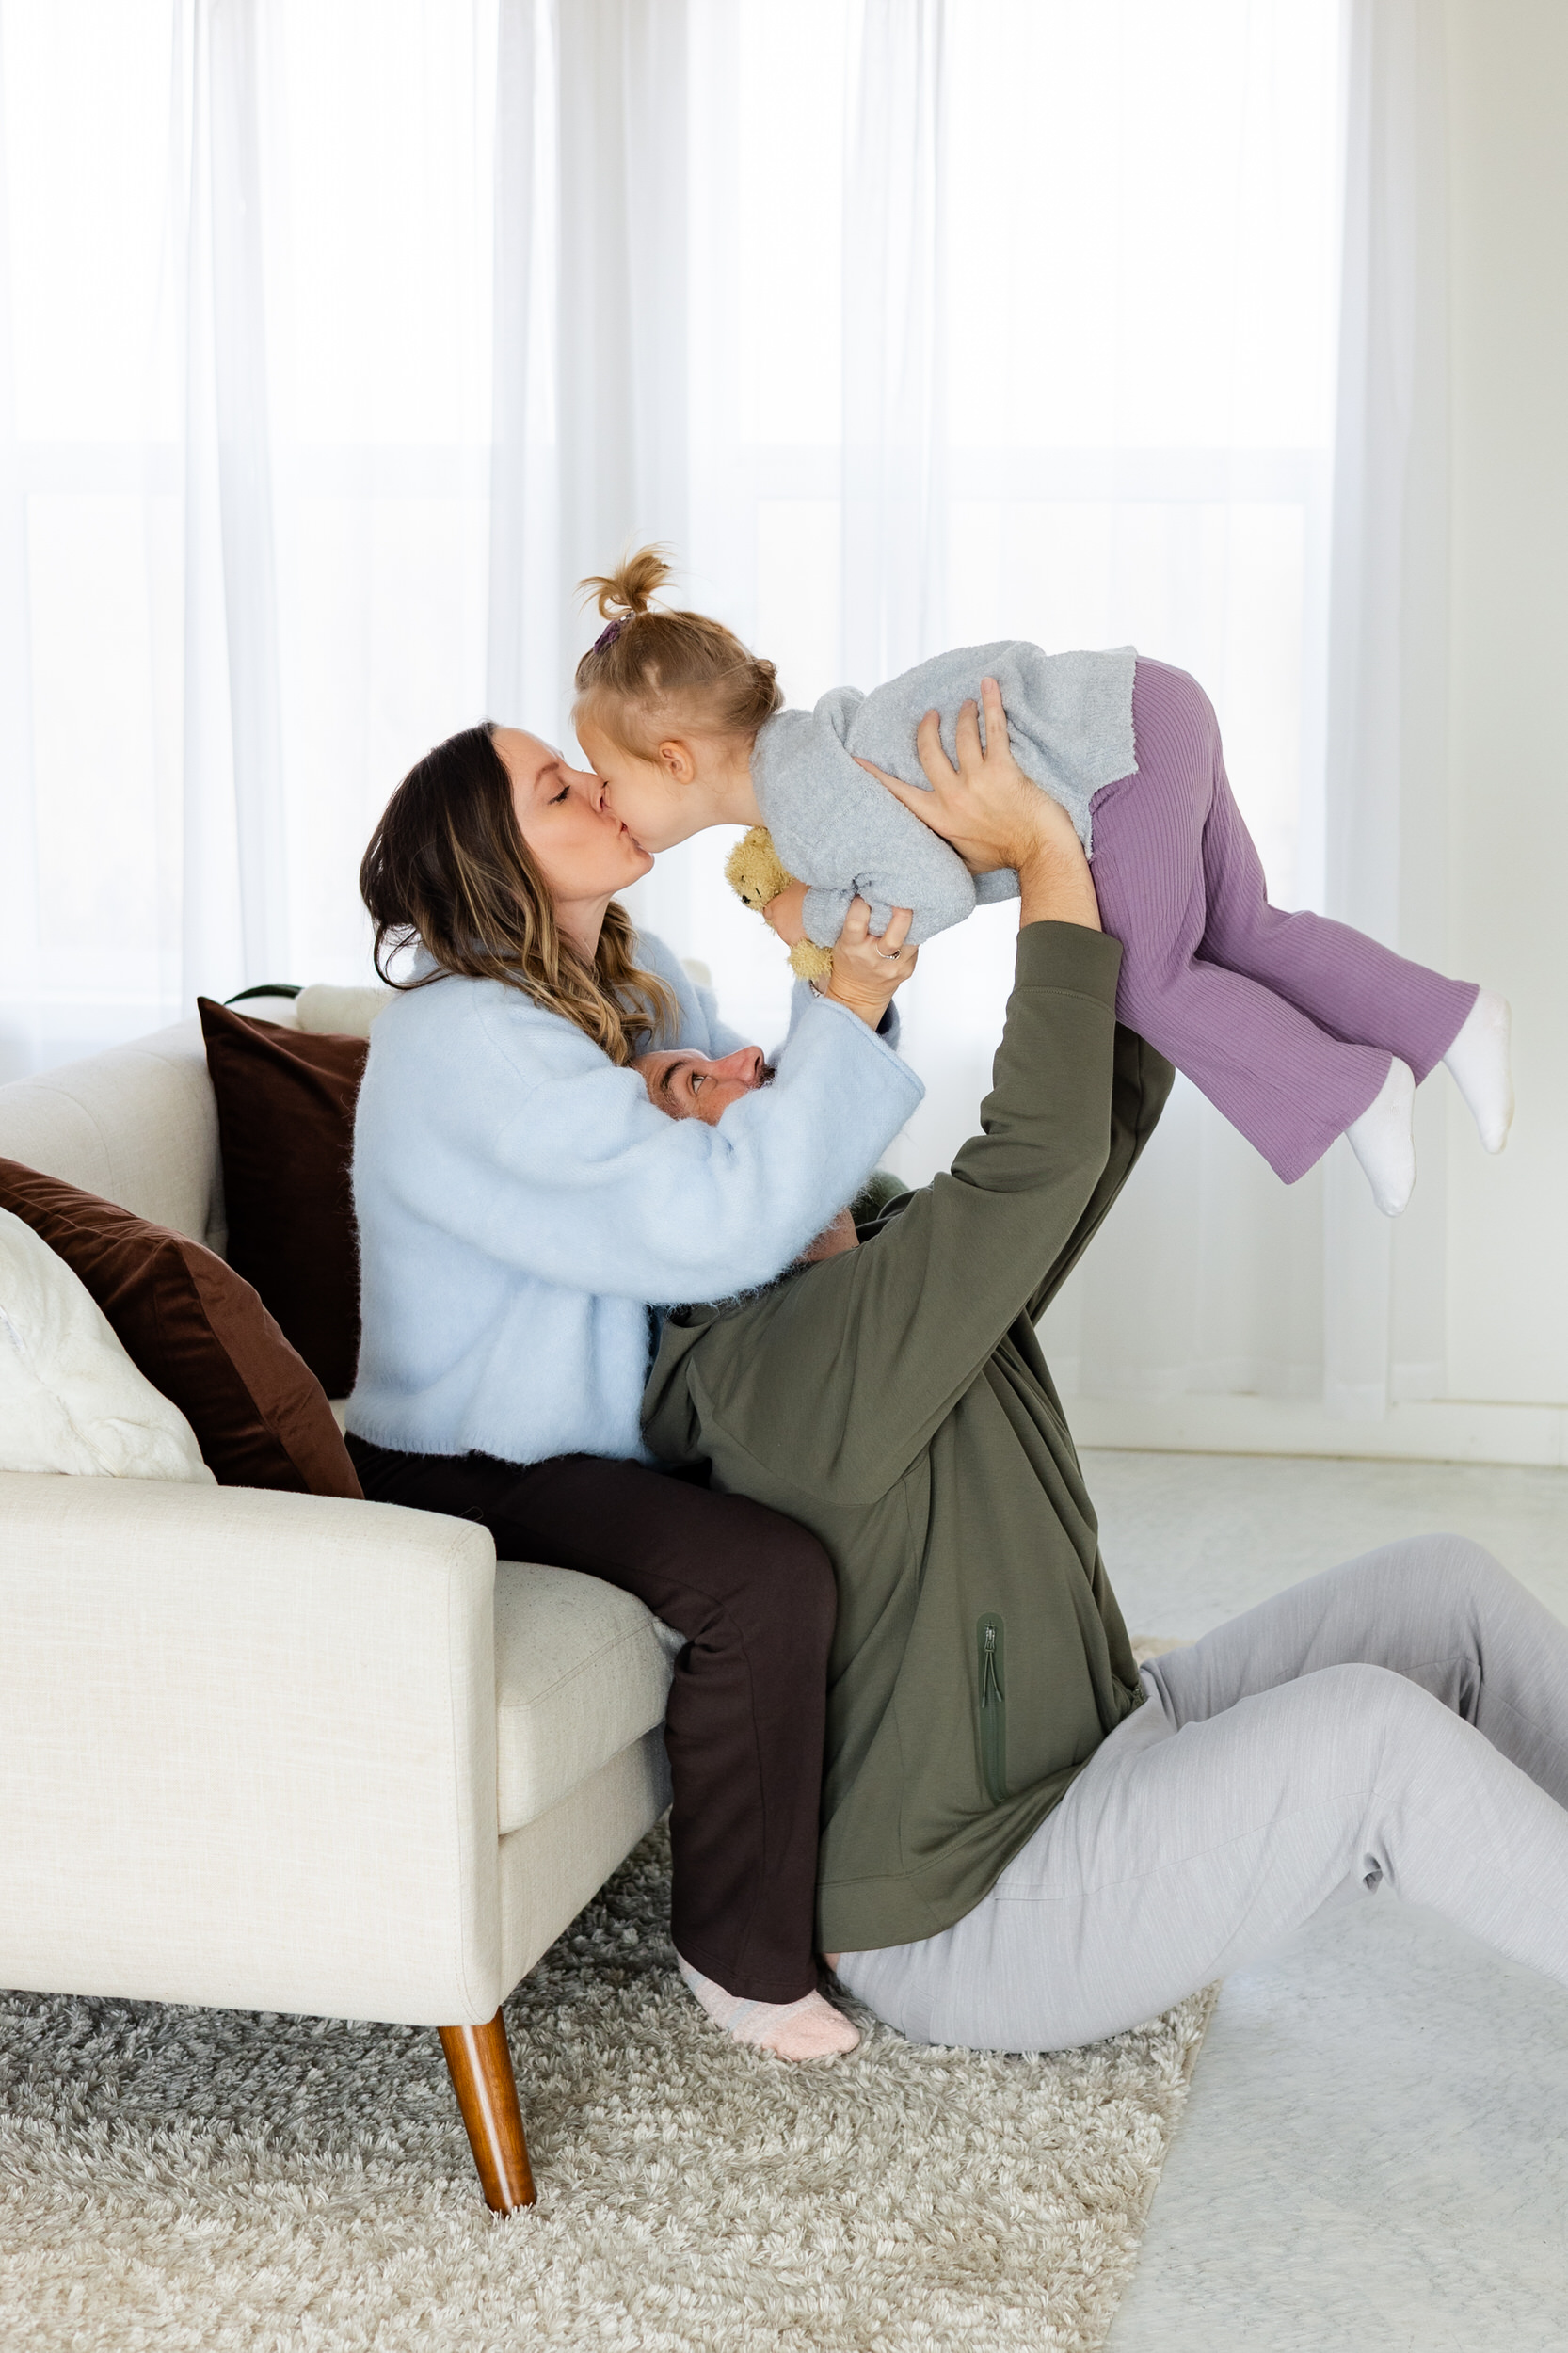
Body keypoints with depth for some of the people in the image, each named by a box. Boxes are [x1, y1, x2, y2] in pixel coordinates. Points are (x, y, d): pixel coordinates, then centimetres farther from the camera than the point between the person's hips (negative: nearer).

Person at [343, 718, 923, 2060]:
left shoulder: (637, 980, 4)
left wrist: (749, 1087, -8)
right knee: (765, 1578, -28)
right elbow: (720, 1223, -34)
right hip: (465, 1473, -9)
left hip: (623, 1423, 9)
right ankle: (742, 1954, -8)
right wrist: (842, 1019, -25)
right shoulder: (465, 1044, -26)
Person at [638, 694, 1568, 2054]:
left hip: (1097, 1771, 10)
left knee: (1447, 1592, -1)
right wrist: (1046, 862, -23)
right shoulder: (780, 1364, -23)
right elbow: (1039, 1151, -30)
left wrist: (1110, 856, -8)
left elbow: (1113, 1098, 4)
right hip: (967, 1930, -10)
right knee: (1366, 1732, -27)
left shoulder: (919, 1283, 6)